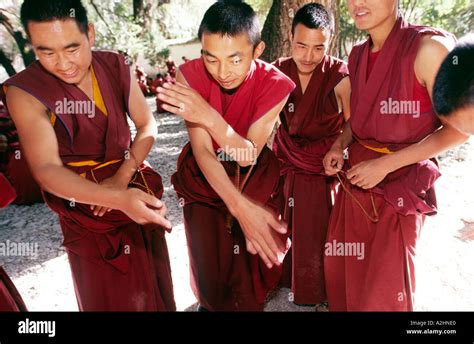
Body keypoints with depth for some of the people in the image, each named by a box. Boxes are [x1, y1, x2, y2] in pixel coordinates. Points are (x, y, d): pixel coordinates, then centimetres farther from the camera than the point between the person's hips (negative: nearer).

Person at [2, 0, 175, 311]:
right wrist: (119, 199, -41)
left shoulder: (118, 68, -6)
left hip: (136, 187, 4)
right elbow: (46, 169, -27)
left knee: (155, 285, 19)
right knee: (109, 296, 12)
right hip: (85, 206, -3)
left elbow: (148, 125, -2)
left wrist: (123, 175, -18)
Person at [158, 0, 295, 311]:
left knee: (256, 259, 3)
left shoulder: (274, 84, -23)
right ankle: (209, 303, 38)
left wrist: (208, 116, -42)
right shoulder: (191, 76, -22)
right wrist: (241, 207, -40)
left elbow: (248, 156, -26)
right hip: (205, 178, 0)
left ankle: (248, 303, 39)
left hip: (253, 180, 0)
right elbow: (203, 152, -27)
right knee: (209, 269, 1)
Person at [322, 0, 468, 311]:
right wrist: (339, 145, -2)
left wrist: (385, 164, -18)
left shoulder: (428, 47, -16)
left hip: (400, 183, -5)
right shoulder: (358, 55, 4)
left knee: (385, 288, 10)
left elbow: (458, 130, -15)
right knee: (342, 269, 18)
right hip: (356, 179, 6)